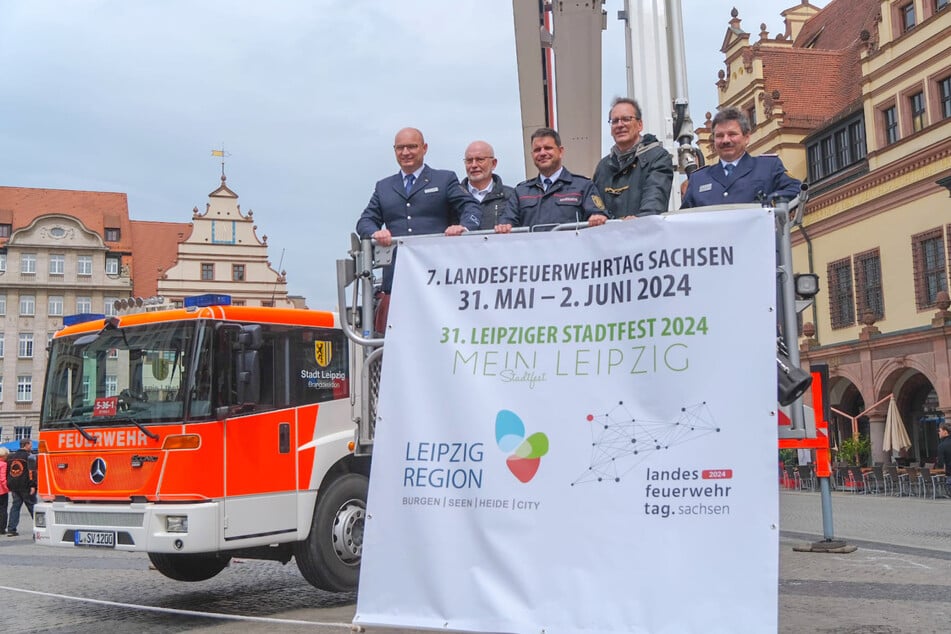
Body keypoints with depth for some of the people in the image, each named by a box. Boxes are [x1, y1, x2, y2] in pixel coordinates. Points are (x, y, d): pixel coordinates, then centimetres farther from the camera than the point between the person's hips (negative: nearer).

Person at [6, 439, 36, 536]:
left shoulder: (10, 457, 13)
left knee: (15, 507, 8)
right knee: (32, 506, 3)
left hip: (14, 487, 6)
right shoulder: (28, 457, -9)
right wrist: (33, 485, -17)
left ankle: (11, 529, 1)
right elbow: (31, 472, -17)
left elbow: (7, 471, 18)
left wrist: (9, 485, 24)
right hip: (25, 487, -6)